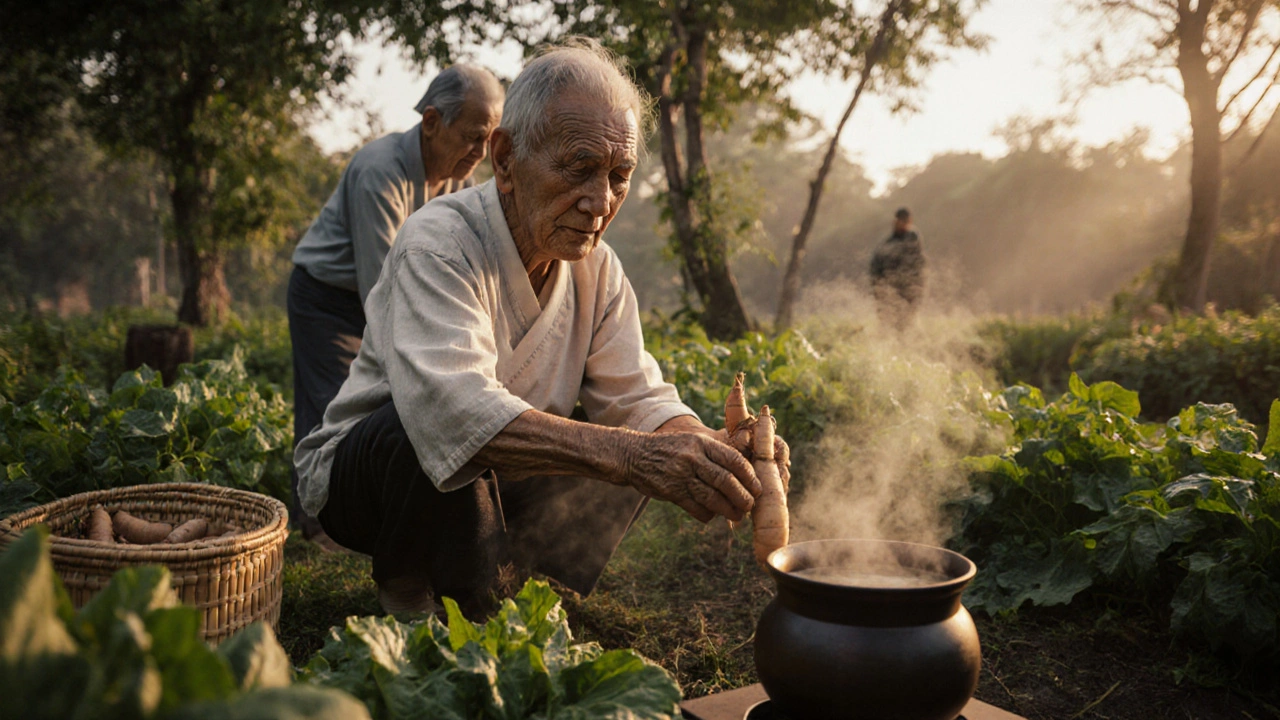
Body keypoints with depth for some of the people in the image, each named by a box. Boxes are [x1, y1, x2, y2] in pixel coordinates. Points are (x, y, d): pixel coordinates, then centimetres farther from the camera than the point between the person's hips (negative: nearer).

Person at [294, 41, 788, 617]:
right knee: (444, 438, -37)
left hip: (489, 484, 6)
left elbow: (636, 397, -7)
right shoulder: (438, 245, -27)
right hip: (357, 468, -6)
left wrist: (713, 448, -31)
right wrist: (630, 454, -55)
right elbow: (450, 406, -44)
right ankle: (411, 602, -12)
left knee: (647, 454, -8)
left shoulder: (597, 268, -4)